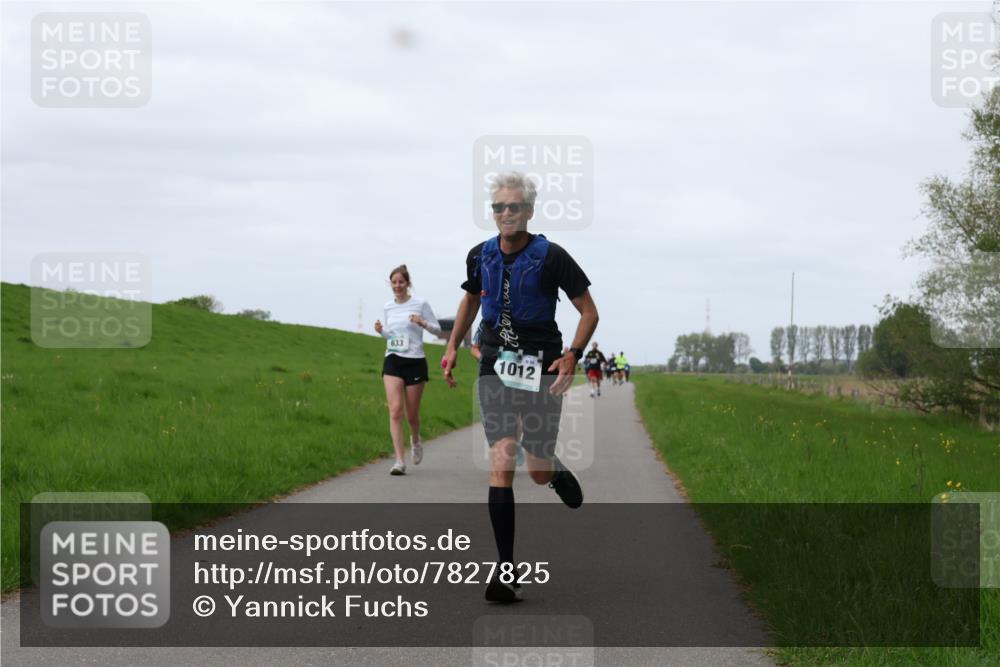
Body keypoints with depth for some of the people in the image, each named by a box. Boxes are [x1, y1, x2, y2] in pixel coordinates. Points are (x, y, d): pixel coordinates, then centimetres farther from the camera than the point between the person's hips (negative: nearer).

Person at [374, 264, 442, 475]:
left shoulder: (420, 304, -3)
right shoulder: (388, 307, 9)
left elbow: (437, 329, 1)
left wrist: (423, 323, -18)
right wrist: (381, 331, 0)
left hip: (415, 362, -2)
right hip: (392, 361, 3)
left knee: (411, 414, 5)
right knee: (395, 410, -13)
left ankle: (415, 442, 40)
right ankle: (400, 461, -16)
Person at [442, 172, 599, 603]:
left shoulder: (551, 257, -8)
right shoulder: (480, 256, 4)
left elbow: (589, 312, -3)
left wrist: (573, 355, -17)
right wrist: (453, 347, 18)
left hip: (541, 370, -2)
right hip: (495, 368, 2)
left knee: (539, 473, 1)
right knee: (501, 464, -12)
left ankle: (558, 473, 42)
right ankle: (506, 569, -13)